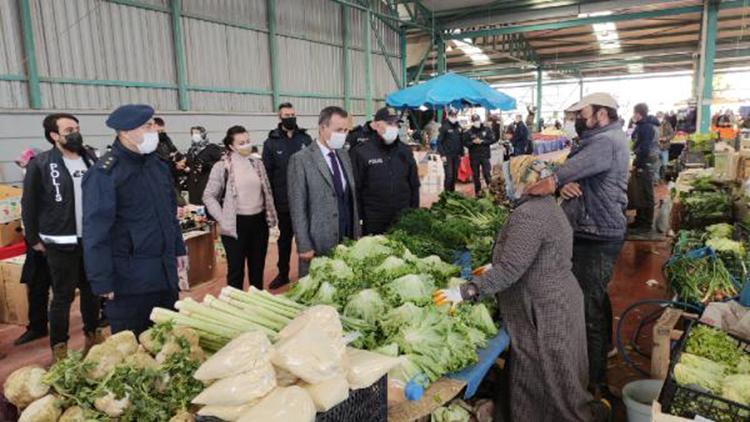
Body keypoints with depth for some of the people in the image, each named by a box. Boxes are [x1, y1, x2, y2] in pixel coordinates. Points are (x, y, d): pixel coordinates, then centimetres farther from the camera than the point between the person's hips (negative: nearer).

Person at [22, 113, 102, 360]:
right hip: (61, 243, -4)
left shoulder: (91, 158, 6)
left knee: (92, 290, 16)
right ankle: (59, 346, 19)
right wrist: (33, 238, -3)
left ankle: (93, 334, 33)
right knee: (63, 296, 5)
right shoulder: (40, 164, -8)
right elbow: (29, 205, -3)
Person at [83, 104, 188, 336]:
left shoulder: (157, 164, 7)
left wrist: (179, 249, 16)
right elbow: (96, 231, -15)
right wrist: (102, 282, -16)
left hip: (165, 272, 7)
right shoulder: (104, 172, -14)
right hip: (129, 277, -6)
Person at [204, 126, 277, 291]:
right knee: (236, 269, 5)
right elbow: (208, 196, -5)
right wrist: (223, 220, -11)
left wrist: (271, 217, 8)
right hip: (236, 224, -4)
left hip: (259, 221, 4)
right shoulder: (221, 167, -8)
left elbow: (267, 192, 13)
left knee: (258, 267, 15)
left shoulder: (257, 163, 5)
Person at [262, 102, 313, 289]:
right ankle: (283, 273, 26)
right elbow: (267, 173, -1)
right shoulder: (271, 142, 0)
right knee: (285, 238, 13)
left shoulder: (306, 138, 3)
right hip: (284, 201, 0)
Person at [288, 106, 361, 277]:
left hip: (348, 240, 5)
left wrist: (356, 234, 11)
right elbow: (297, 207, -11)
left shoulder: (344, 155, 11)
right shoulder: (301, 160, -10)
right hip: (318, 243, -5)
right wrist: (304, 246, -13)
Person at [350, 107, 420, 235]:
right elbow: (355, 190, -6)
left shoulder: (405, 152, 8)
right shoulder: (361, 153, -6)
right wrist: (358, 220, -8)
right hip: (373, 224, -3)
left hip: (403, 222, 4)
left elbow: (414, 186, 13)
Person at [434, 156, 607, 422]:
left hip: (544, 312, -10)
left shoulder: (528, 215, -23)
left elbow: (509, 269, -28)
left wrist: (466, 291, -25)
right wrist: (493, 269, 19)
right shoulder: (547, 205, 9)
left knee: (547, 383, 5)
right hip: (557, 303, 10)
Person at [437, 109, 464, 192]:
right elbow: (439, 142, -9)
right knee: (449, 175, -9)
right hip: (447, 156, -5)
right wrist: (442, 155, -14)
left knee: (455, 176, 9)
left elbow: (461, 141, 15)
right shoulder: (444, 127, -7)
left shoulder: (459, 127, 10)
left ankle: (452, 192, 19)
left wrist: (461, 153, 10)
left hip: (456, 156, 5)